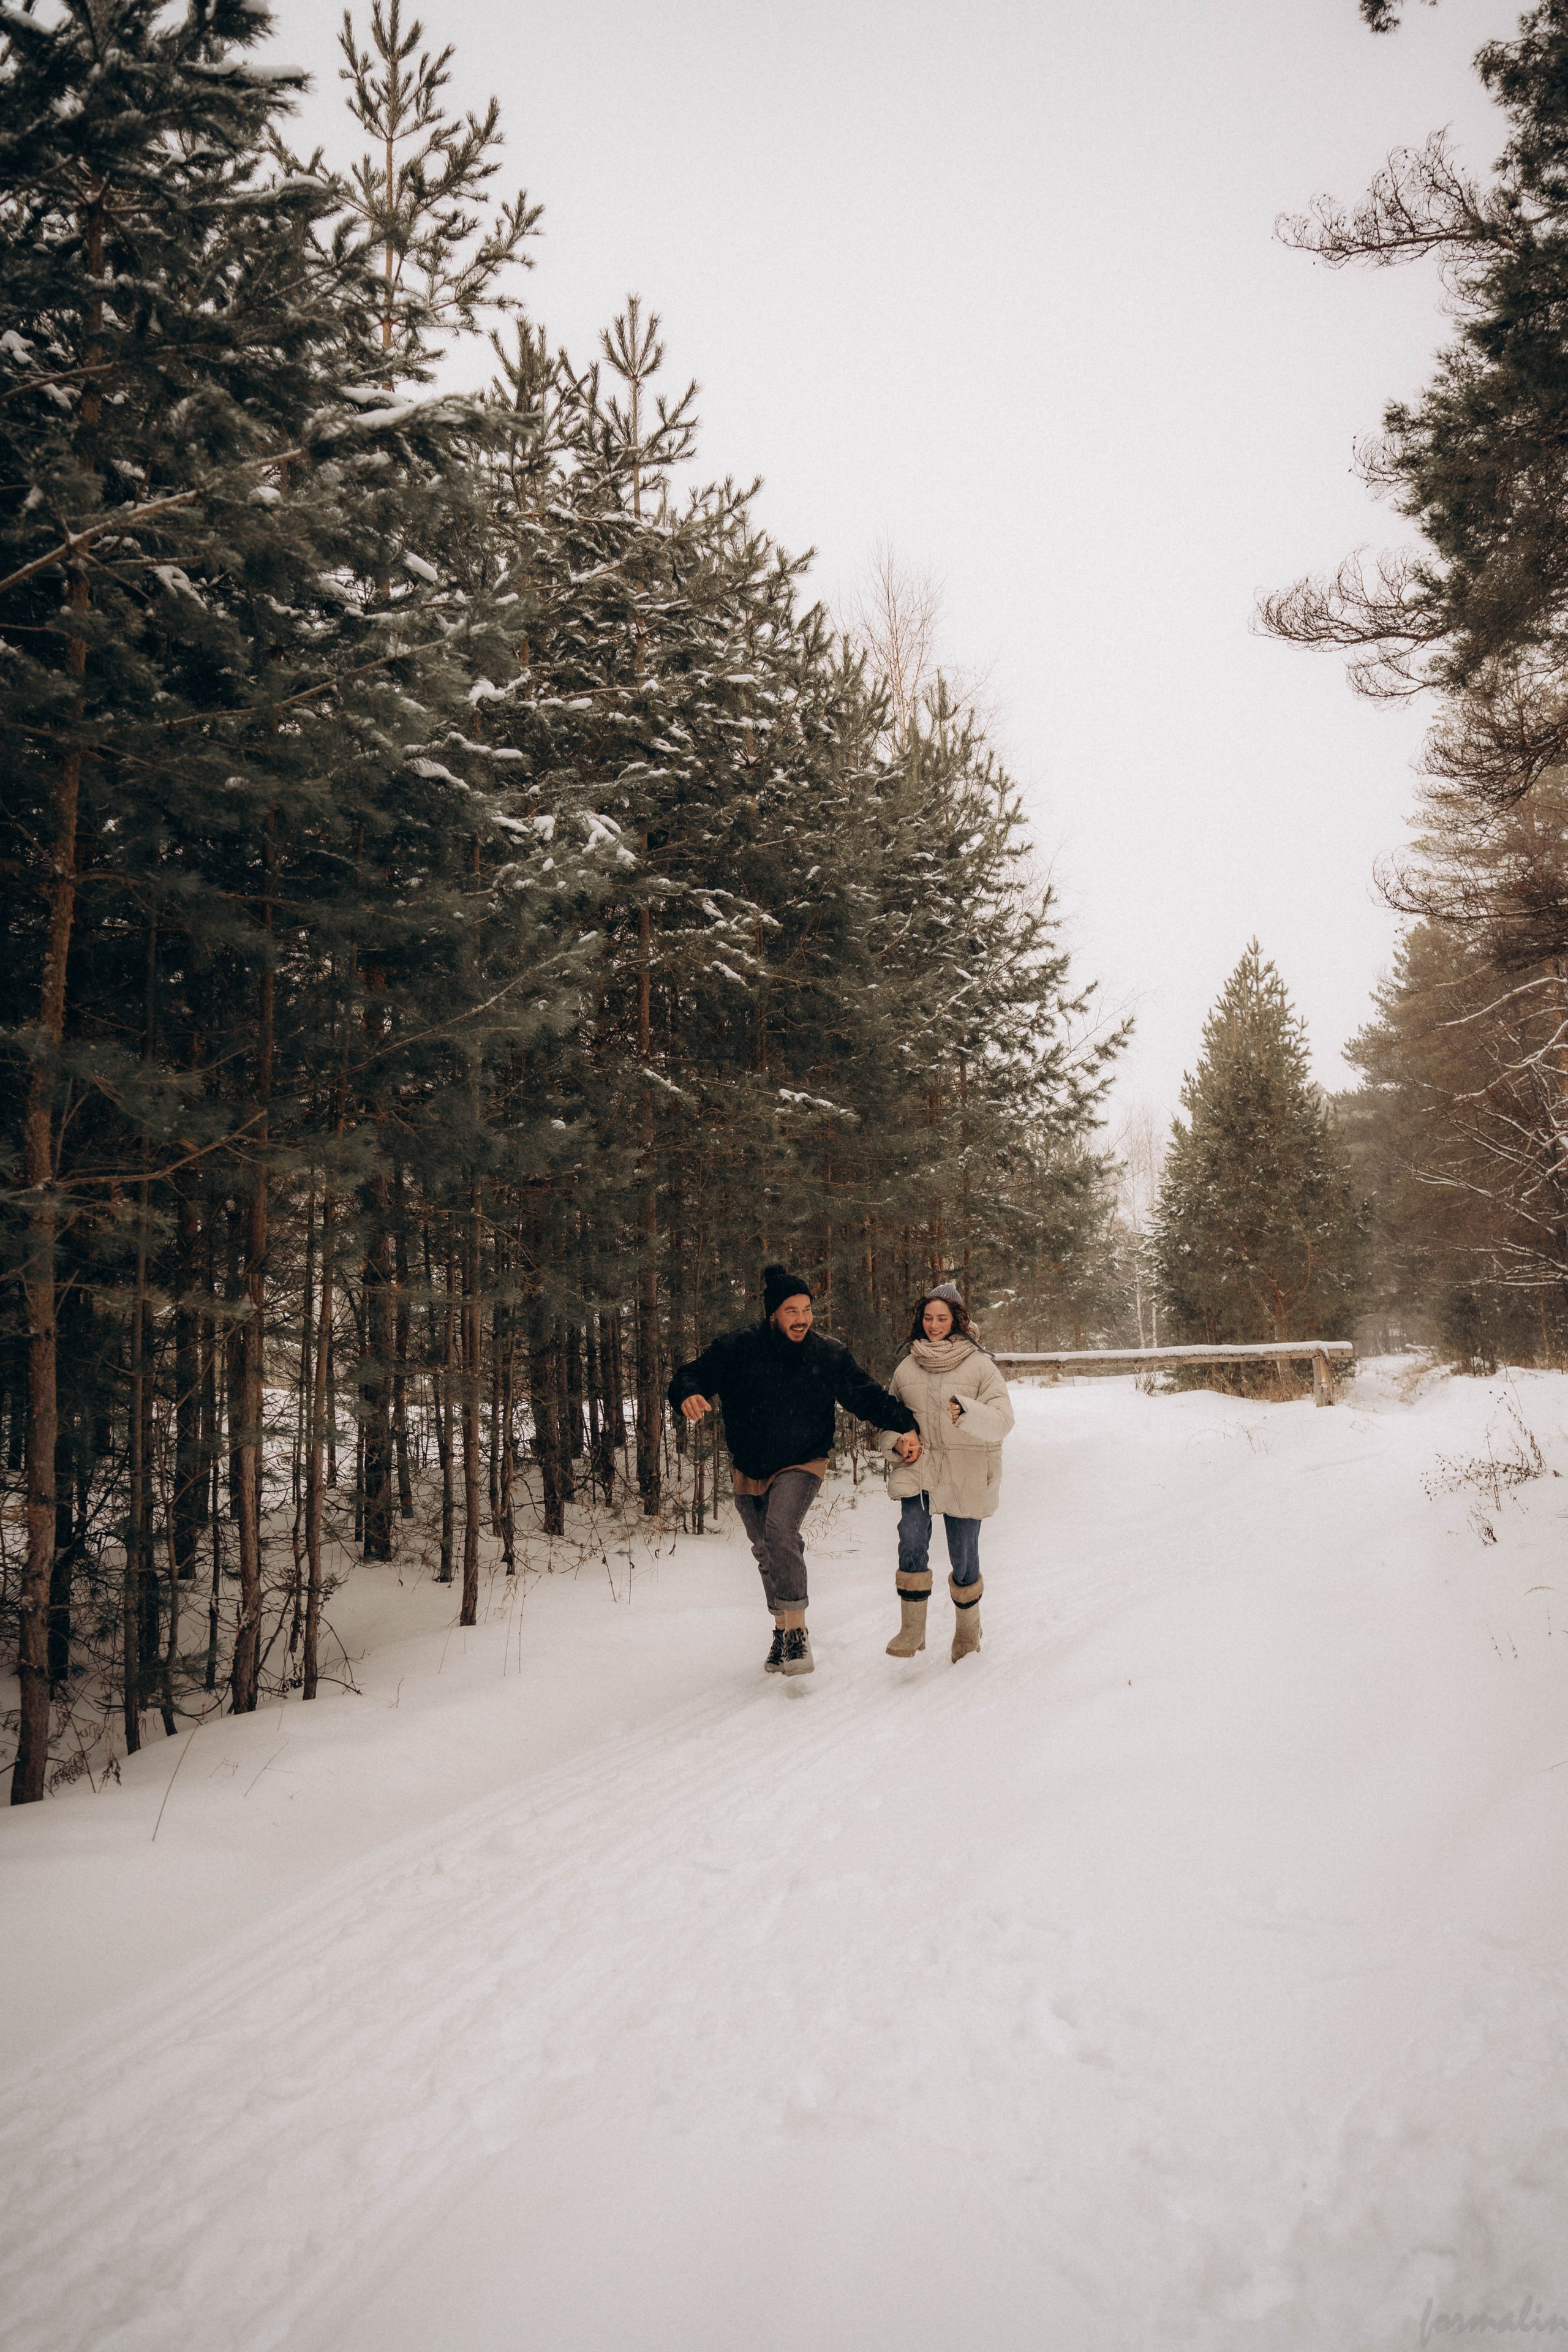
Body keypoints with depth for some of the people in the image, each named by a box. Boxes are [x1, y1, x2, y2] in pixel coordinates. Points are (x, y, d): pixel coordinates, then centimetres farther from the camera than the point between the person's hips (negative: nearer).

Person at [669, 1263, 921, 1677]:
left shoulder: (830, 1355, -8)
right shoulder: (738, 1349, -11)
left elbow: (866, 1395, 1)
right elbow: (693, 1374, -10)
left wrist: (901, 1429, -12)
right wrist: (689, 1395, -34)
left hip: (802, 1465, -3)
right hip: (749, 1472, 3)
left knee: (780, 1531, -28)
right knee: (766, 1552, 15)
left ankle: (797, 1632, -22)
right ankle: (782, 1629, 36)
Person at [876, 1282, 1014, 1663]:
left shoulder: (978, 1364, -2)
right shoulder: (906, 1366, 9)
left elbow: (1002, 1419, -10)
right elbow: (889, 1413, 21)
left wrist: (967, 1413, -28)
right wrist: (897, 1440, 0)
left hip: (965, 1474, -2)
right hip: (916, 1467, 2)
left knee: (963, 1556, 5)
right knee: (911, 1541, -17)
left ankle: (967, 1630, 28)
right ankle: (911, 1629, -5)